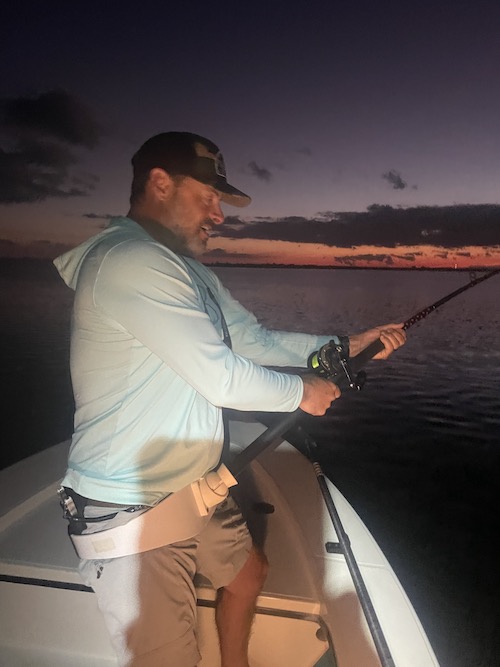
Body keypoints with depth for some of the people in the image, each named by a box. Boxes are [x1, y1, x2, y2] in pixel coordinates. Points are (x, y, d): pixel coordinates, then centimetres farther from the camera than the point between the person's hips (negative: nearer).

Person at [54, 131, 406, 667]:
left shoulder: (192, 273, 10)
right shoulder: (130, 261, -23)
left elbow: (256, 340, 11)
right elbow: (223, 380, -24)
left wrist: (347, 344, 6)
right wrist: (302, 393, -7)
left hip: (193, 489, 10)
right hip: (130, 510, -10)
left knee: (248, 572, 27)